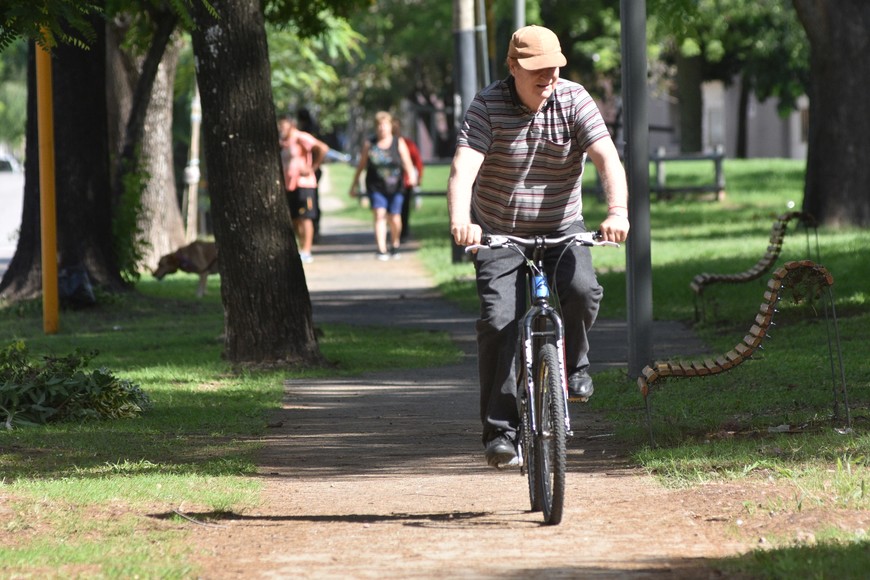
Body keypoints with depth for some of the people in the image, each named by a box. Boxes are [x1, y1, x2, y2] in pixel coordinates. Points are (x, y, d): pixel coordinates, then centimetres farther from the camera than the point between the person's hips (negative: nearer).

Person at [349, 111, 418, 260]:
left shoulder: (399, 144, 4)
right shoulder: (369, 145, 7)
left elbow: (407, 163, -3)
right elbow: (361, 165, 12)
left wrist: (411, 175, -21)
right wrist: (355, 184, 13)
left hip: (395, 187, 0)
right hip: (376, 187, 0)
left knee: (394, 219, 3)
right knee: (379, 216, -14)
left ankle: (395, 246, 28)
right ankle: (381, 249, -18)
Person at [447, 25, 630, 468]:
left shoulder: (574, 101, -10)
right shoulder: (487, 107, -15)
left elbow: (607, 158, -22)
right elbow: (463, 168, -28)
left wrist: (618, 211, -41)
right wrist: (460, 222, -47)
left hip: (561, 228, 1)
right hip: (499, 232, -1)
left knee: (583, 290, -27)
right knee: (498, 322, -16)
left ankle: (574, 364, 4)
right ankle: (500, 430, -9)